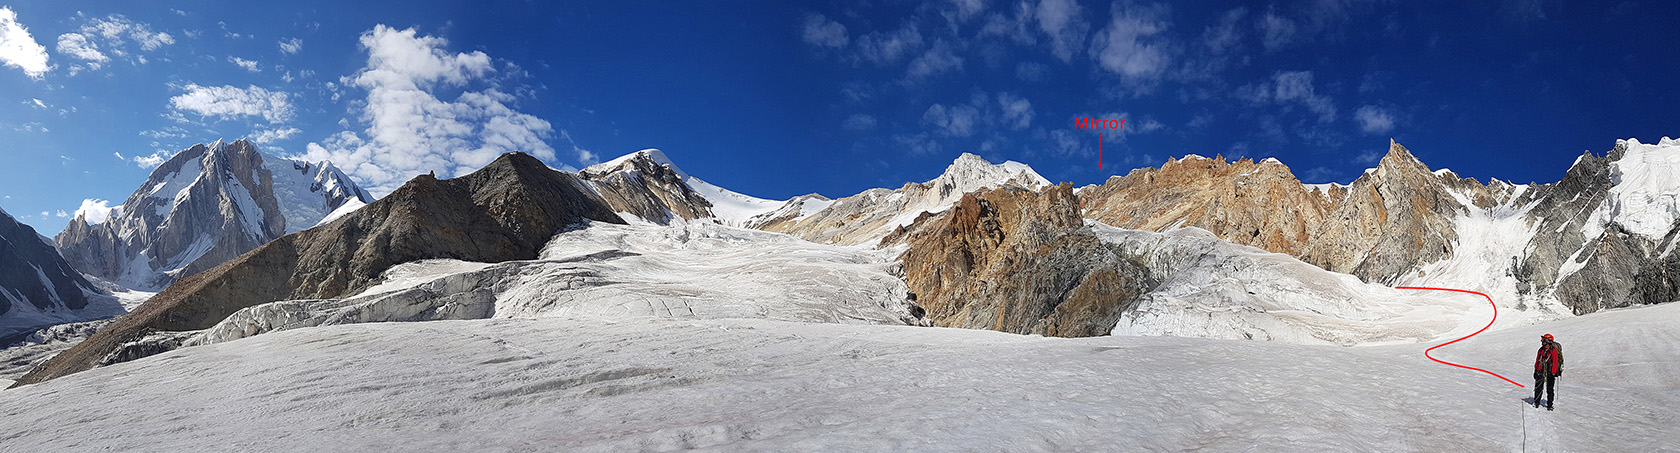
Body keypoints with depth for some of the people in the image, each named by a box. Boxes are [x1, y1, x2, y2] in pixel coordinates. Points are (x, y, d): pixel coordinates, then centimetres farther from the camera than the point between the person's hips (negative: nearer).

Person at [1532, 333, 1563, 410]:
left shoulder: (1553, 351, -11)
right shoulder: (1541, 350, 8)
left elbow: (1555, 363, -13)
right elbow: (1537, 360, 15)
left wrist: (1553, 373, -16)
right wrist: (1535, 370, 15)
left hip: (1550, 372, -5)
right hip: (1540, 372, 5)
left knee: (1550, 389, 1)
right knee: (1538, 388, 4)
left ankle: (1549, 405, 9)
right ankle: (1536, 403, 12)